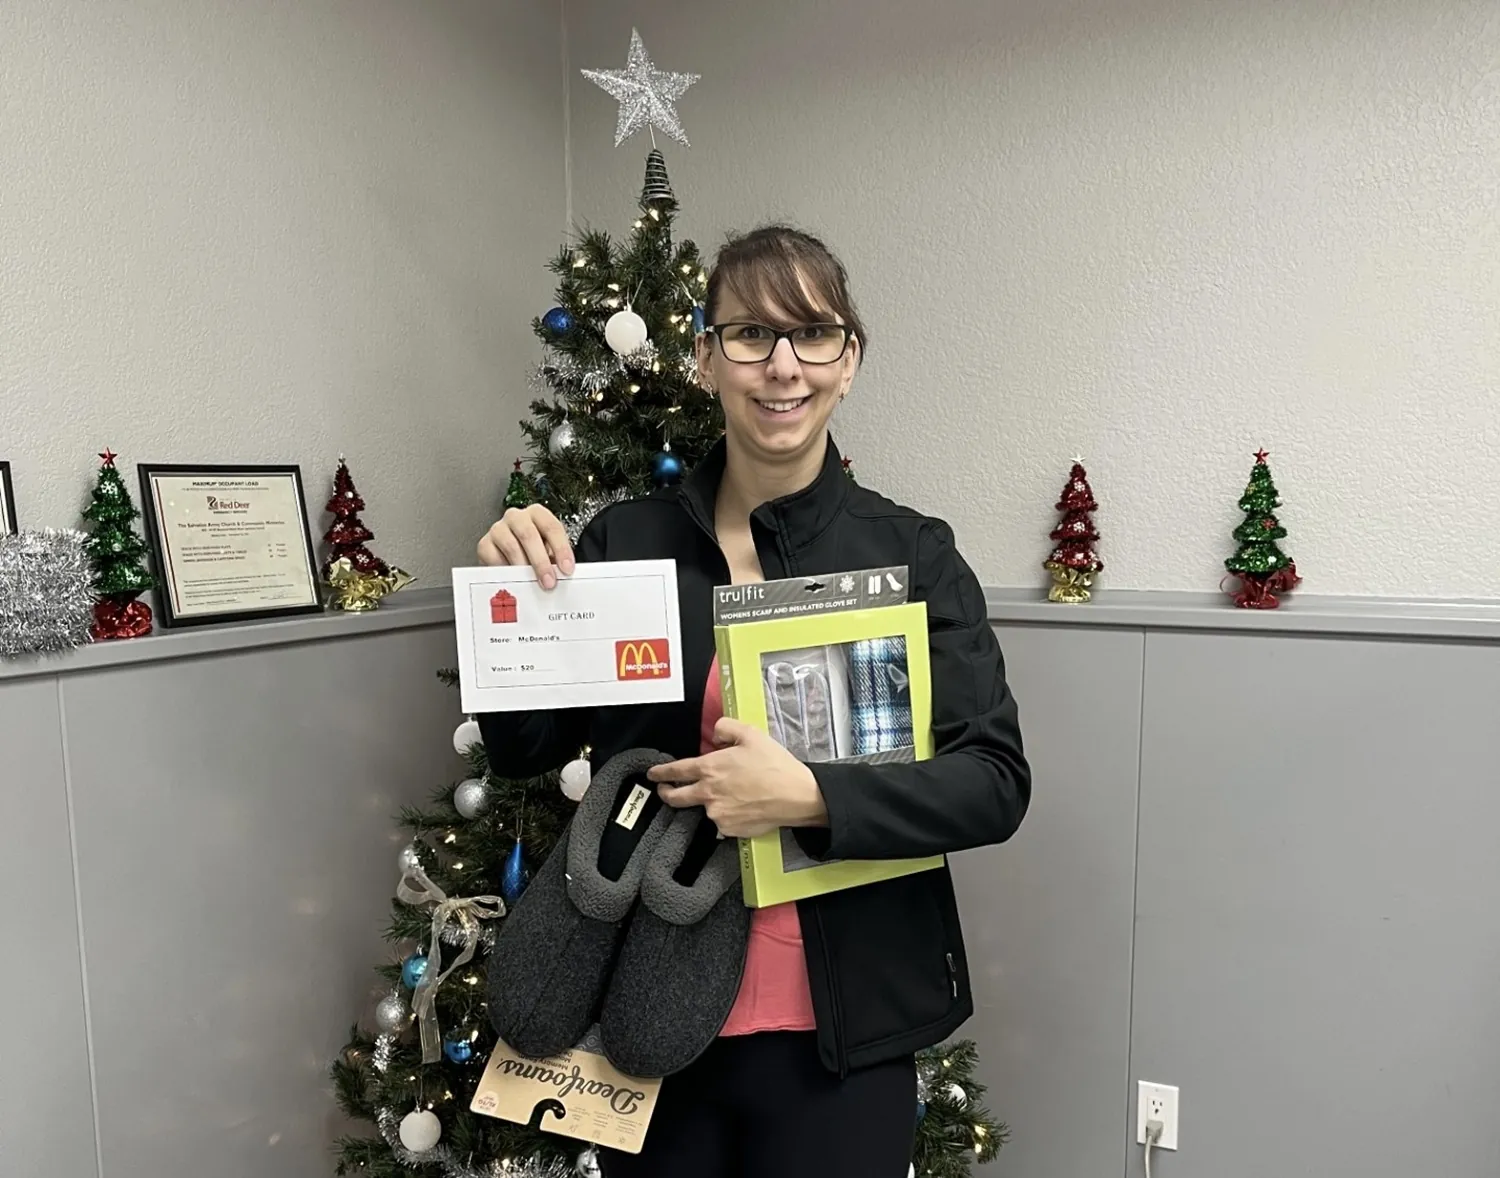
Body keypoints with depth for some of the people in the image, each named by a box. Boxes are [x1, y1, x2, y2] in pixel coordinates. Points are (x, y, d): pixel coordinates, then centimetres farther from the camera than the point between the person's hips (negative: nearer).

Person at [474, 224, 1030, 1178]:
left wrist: (810, 796, -24)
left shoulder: (913, 553, -7)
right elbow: (524, 750, 3)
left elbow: (996, 782, -11)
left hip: (839, 1035, -1)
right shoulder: (625, 540, -3)